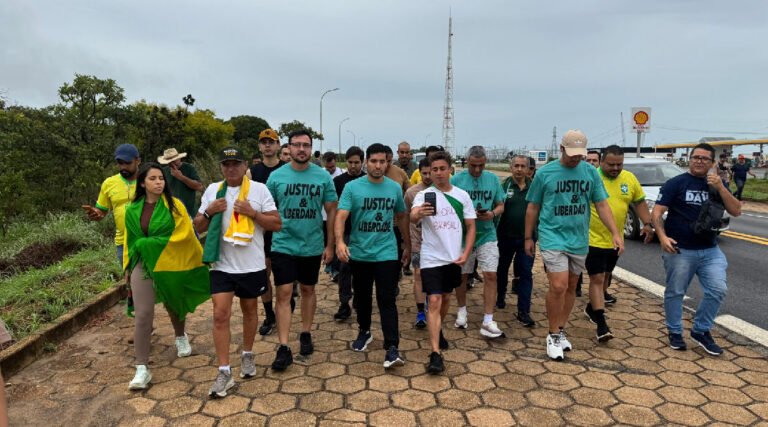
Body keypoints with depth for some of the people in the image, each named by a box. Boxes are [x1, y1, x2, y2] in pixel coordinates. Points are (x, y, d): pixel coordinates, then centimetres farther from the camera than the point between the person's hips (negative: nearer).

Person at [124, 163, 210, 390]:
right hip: (143, 265, 1)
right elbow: (131, 240, 14)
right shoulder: (132, 210, 3)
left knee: (174, 305, 19)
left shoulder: (175, 205, -7)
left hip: (170, 264, -1)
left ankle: (180, 337, 49)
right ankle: (142, 368, -2)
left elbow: (184, 234, -13)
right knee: (143, 315, -8)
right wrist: (130, 264, 13)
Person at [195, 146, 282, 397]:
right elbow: (199, 227, 8)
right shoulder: (212, 190, 3)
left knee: (250, 310, 16)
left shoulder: (259, 189, -5)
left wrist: (252, 212, -19)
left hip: (252, 265, -1)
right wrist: (209, 211, -11)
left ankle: (247, 355, 37)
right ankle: (224, 372, 4)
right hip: (221, 265, 1)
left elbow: (277, 224, -6)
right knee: (220, 315, -4)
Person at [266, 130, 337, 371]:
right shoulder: (276, 176, -3)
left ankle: (306, 335, 32)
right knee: (283, 293, -4)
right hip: (283, 245, -1)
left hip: (312, 246, 1)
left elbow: (331, 211, 3)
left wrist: (330, 245, 1)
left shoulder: (323, 176, -3)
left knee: (308, 290, 15)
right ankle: (283, 348, 2)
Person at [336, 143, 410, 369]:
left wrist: (407, 245, 16)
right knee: (362, 296, 16)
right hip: (359, 253, 0)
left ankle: (392, 348, -6)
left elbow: (401, 217, 15)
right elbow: (341, 216, -15)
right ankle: (364, 332, 38)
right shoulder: (352, 187, -6)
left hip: (386, 253, 0)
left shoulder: (395, 188, 3)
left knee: (387, 299, -5)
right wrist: (340, 241, -32)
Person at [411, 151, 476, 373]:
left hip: (454, 258, 4)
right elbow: (412, 217, -27)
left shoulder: (462, 195, 2)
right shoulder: (424, 195, -7)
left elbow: (471, 226, 6)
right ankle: (435, 354, -8)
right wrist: (419, 213, -51)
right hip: (431, 258, -4)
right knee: (434, 301, -9)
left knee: (446, 298, 19)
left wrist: (466, 253, -5)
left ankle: (438, 331, 45)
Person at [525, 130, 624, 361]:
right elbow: (533, 207, 2)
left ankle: (561, 331, 28)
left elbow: (602, 205, 5)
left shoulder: (591, 172, 1)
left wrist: (615, 233, -5)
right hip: (553, 238, -4)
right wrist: (528, 237, 5)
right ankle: (553, 335, 5)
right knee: (559, 286, -13)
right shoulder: (545, 173, -6)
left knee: (571, 287, 12)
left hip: (579, 240, 4)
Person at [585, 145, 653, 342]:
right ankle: (601, 323, -4)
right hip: (594, 239, -6)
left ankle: (591, 308, 39)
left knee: (605, 277, 19)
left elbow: (639, 202, 13)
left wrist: (647, 224, 3)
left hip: (615, 241, 6)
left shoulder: (630, 178, 3)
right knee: (597, 279, -7)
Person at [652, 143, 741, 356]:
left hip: (711, 250, 4)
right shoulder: (676, 183, -5)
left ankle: (701, 331, 15)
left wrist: (720, 188, -14)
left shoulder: (717, 184, 9)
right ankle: (675, 332, 24)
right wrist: (663, 237, -25)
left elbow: (736, 211, -1)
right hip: (679, 250, -4)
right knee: (675, 292, 6)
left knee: (718, 290, -4)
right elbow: (657, 212, -10)